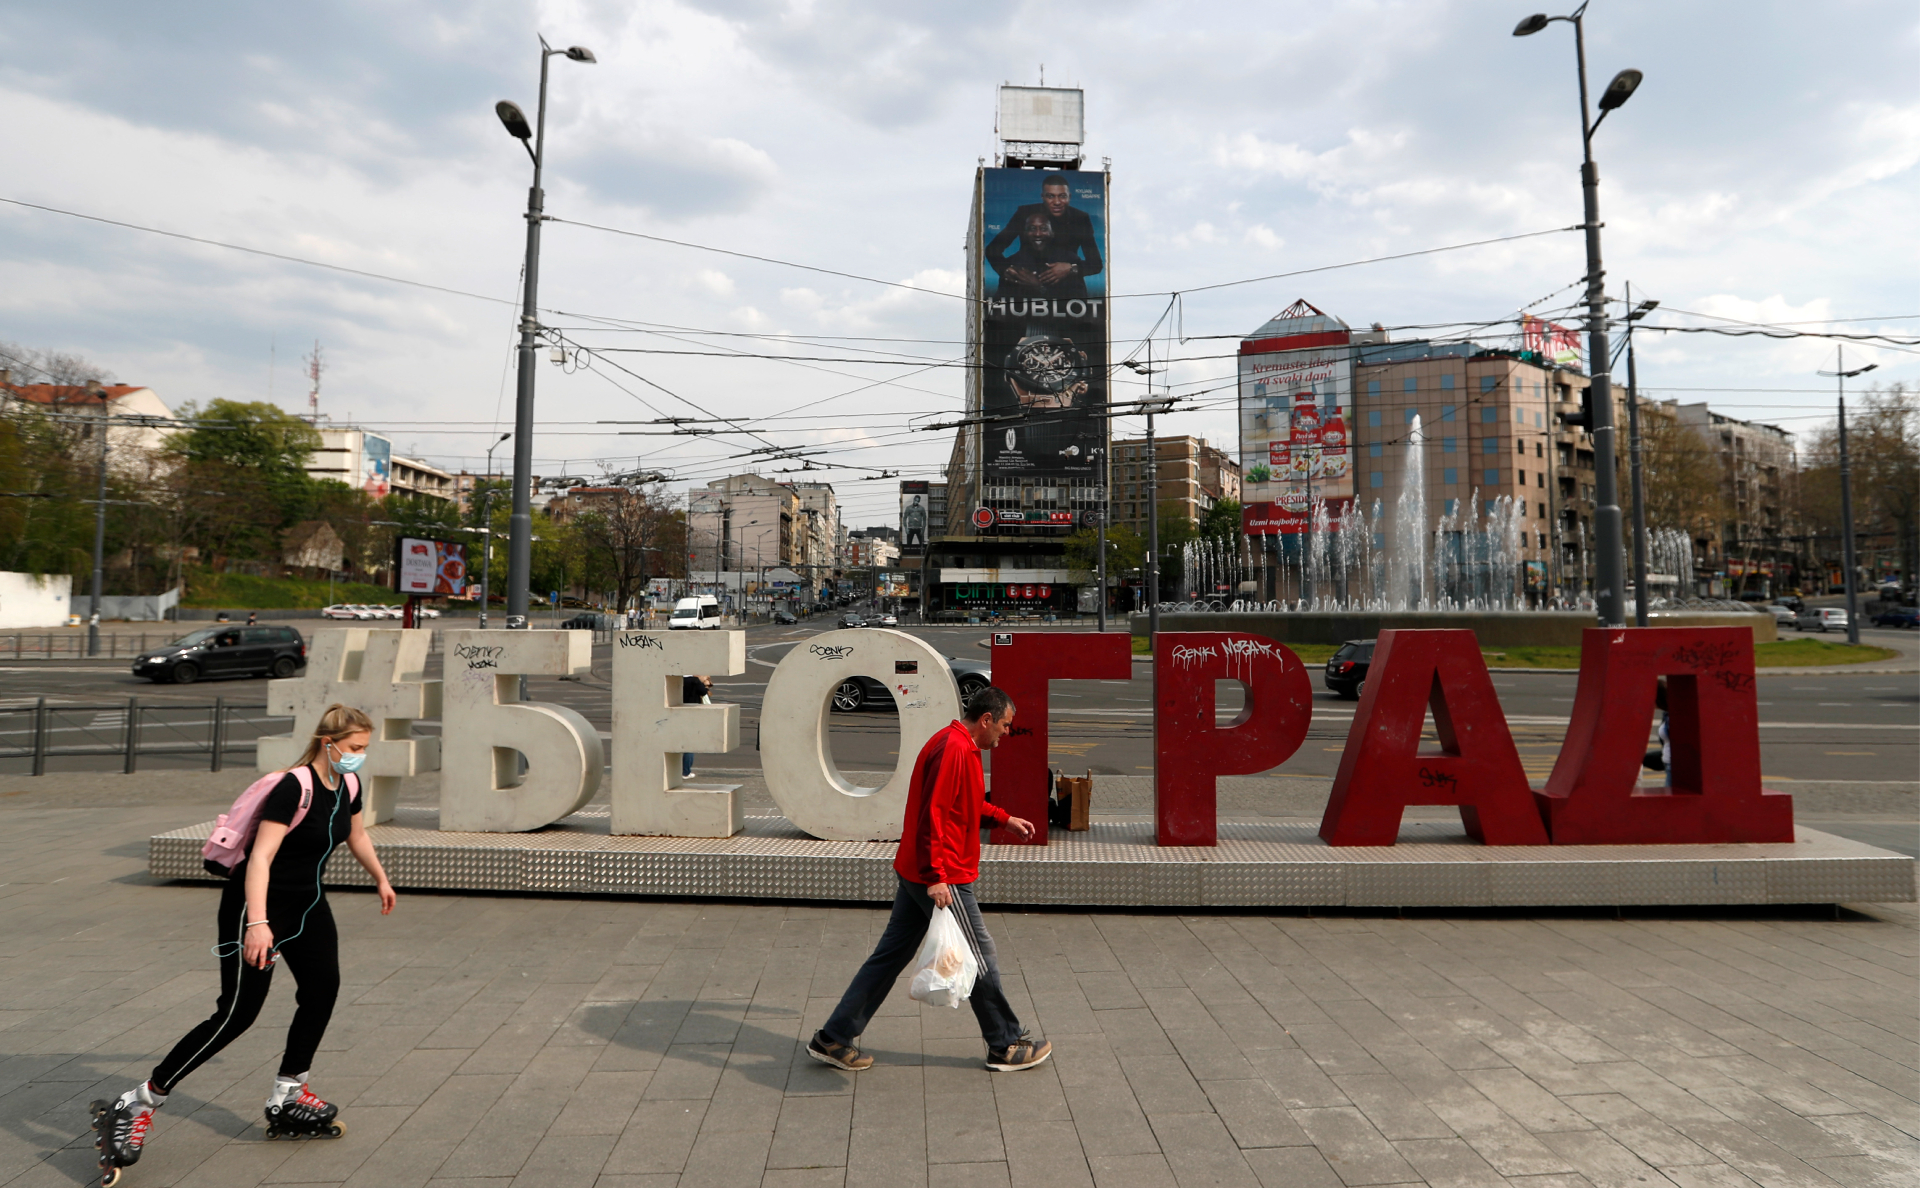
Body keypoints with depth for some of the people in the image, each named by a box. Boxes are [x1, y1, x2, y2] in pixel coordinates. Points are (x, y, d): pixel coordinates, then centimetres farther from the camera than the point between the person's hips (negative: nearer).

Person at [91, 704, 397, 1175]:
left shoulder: (348, 784, 0)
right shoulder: (294, 788, -25)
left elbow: (356, 835, 20)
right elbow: (260, 858, -31)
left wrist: (381, 879, 31)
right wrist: (257, 923, -39)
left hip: (307, 904, 8)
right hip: (258, 904, -8)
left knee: (322, 989, 3)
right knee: (237, 1013, -8)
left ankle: (287, 1099, 17)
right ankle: (137, 1105, 6)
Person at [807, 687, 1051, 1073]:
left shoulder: (958, 746, 15)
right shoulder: (954, 749, -19)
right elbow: (932, 814, -26)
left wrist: (1004, 818, 30)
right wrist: (935, 876, -29)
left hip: (916, 874, 10)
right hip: (943, 878, -10)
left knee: (891, 955, 13)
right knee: (980, 958, 4)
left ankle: (833, 1039, 17)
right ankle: (1006, 1046, 20)